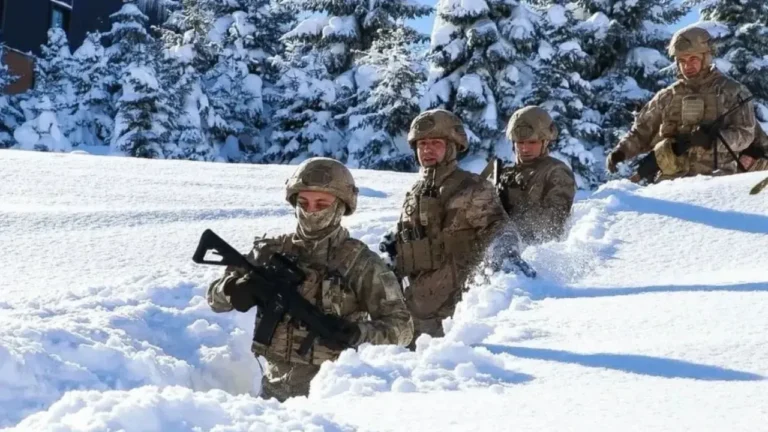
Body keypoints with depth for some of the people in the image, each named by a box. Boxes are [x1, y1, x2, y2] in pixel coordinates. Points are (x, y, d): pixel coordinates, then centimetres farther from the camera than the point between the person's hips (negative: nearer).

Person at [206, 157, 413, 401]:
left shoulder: (359, 263, -4)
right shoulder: (273, 251, 6)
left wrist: (359, 333, -24)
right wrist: (233, 290, -13)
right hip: (275, 389, 4)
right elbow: (216, 298, 10)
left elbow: (401, 327, -6)